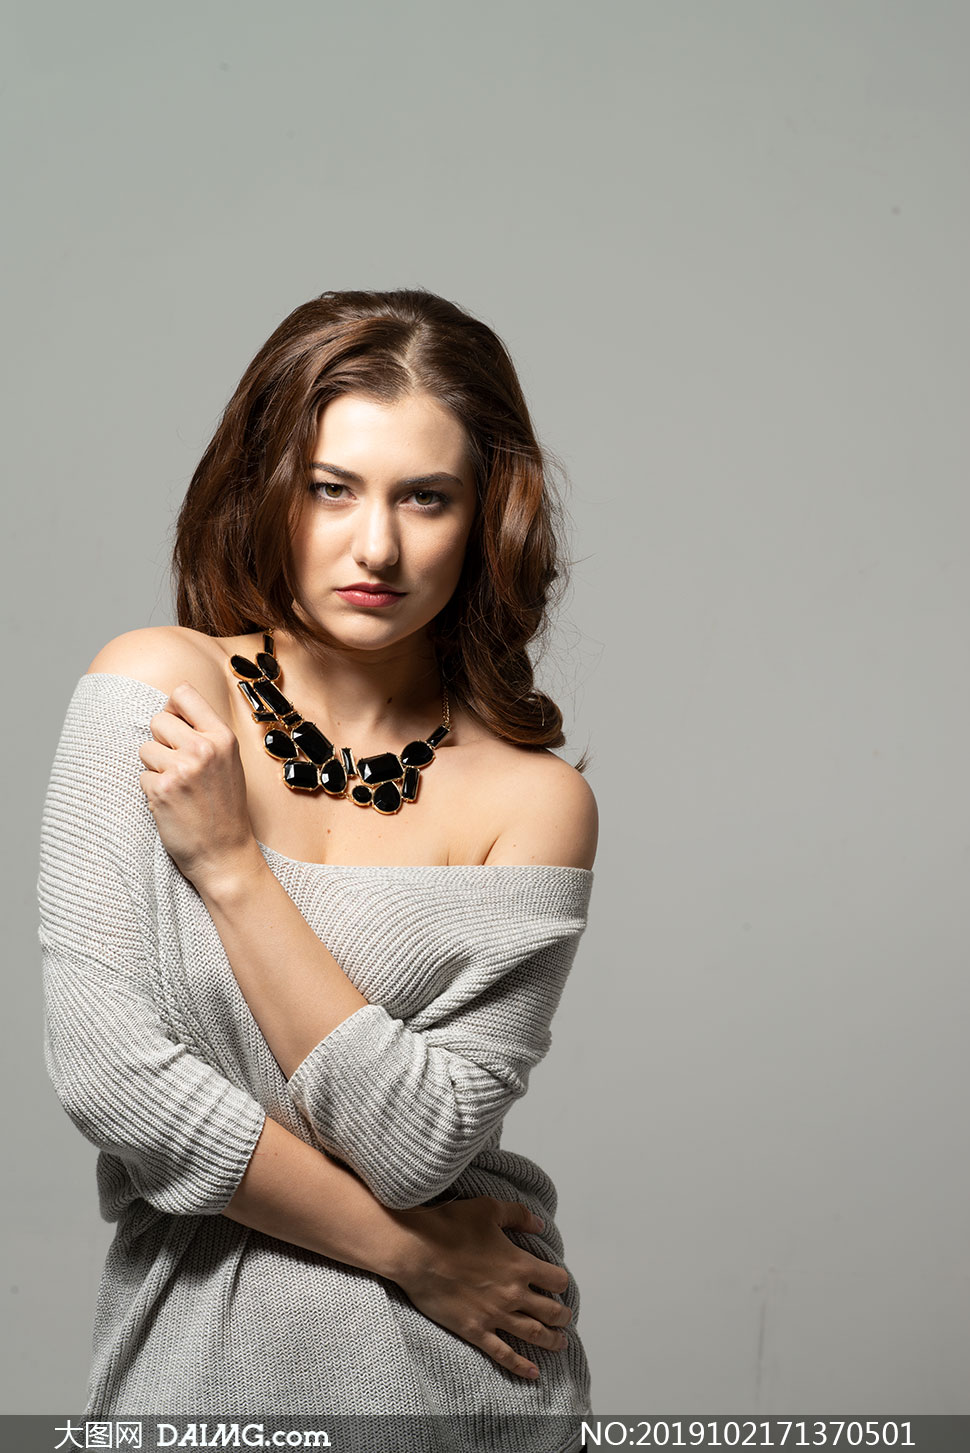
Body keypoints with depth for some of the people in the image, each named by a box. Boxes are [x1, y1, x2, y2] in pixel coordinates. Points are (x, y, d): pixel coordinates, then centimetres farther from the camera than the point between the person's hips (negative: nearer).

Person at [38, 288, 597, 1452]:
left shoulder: (532, 801, -10)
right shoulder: (158, 690, -11)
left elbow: (416, 1145, -16)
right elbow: (97, 1059, -16)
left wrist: (232, 867, -21)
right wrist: (402, 1250, -12)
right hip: (190, 1350, 0)